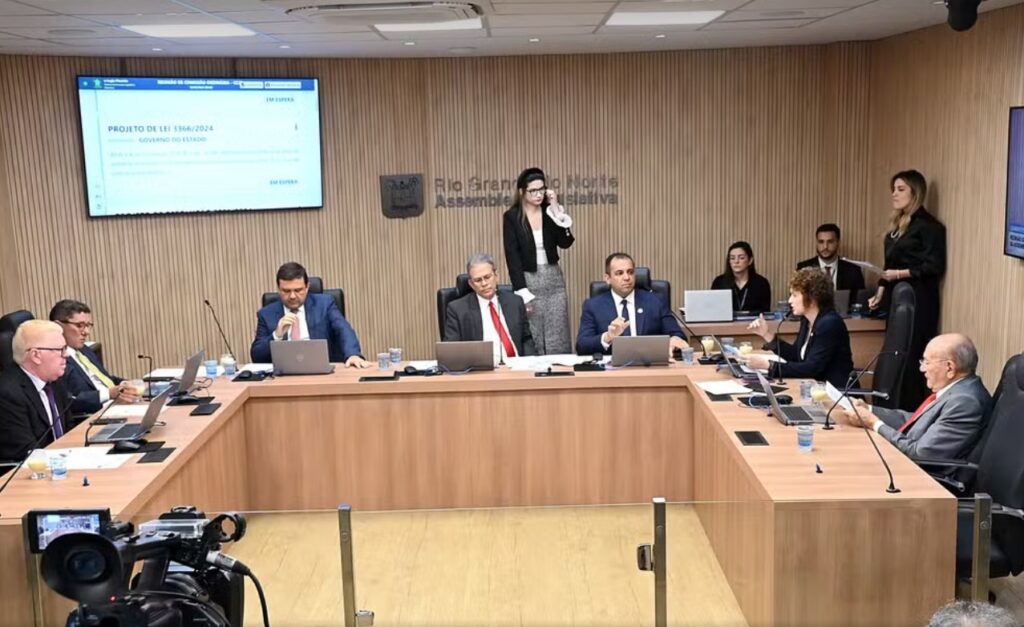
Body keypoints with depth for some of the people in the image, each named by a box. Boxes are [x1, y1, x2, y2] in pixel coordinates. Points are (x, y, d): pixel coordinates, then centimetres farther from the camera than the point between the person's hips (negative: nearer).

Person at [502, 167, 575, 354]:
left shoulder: (549, 212, 4)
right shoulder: (511, 217, -5)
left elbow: (565, 242, -7)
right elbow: (512, 257, -9)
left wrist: (556, 210, -13)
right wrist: (522, 292, -14)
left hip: (553, 279, 3)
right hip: (527, 280, -3)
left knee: (558, 340, 4)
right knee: (531, 341, -1)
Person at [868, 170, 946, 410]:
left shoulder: (928, 225, -9)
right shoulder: (897, 225, 17)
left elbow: (935, 266, -14)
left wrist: (901, 274, -20)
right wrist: (880, 292, 11)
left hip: (918, 302, -8)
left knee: (911, 358, -8)